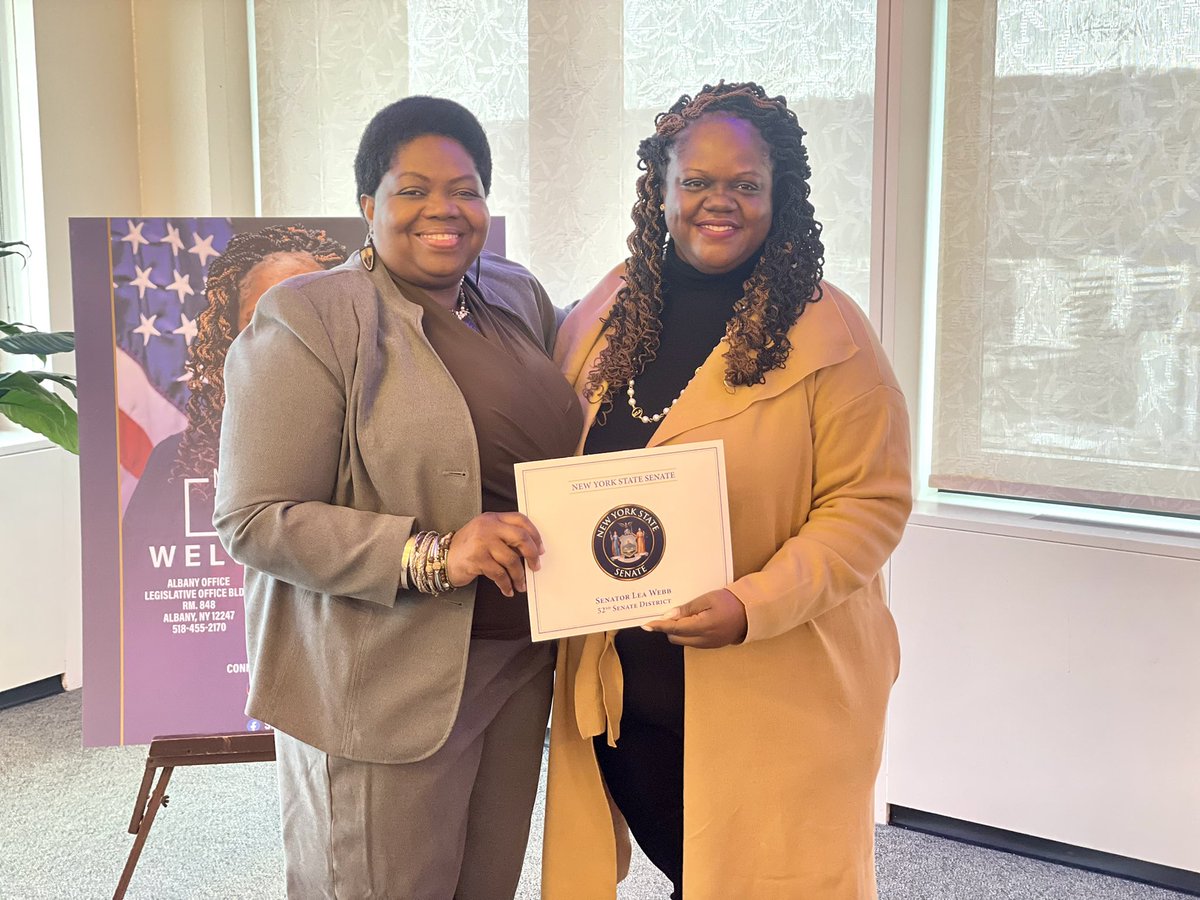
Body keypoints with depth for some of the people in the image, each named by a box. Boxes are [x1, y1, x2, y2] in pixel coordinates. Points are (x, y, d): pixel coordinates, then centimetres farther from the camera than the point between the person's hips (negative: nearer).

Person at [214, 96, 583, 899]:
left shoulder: (518, 297, 9)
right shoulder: (309, 319, -11)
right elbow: (253, 520, -15)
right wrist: (430, 556, -24)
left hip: (521, 669, 6)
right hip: (387, 687, -6)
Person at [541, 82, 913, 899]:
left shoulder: (828, 334, -10)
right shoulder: (603, 316, 4)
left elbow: (870, 502, -12)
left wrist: (755, 605, -23)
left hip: (775, 693, -4)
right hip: (617, 686, 4)